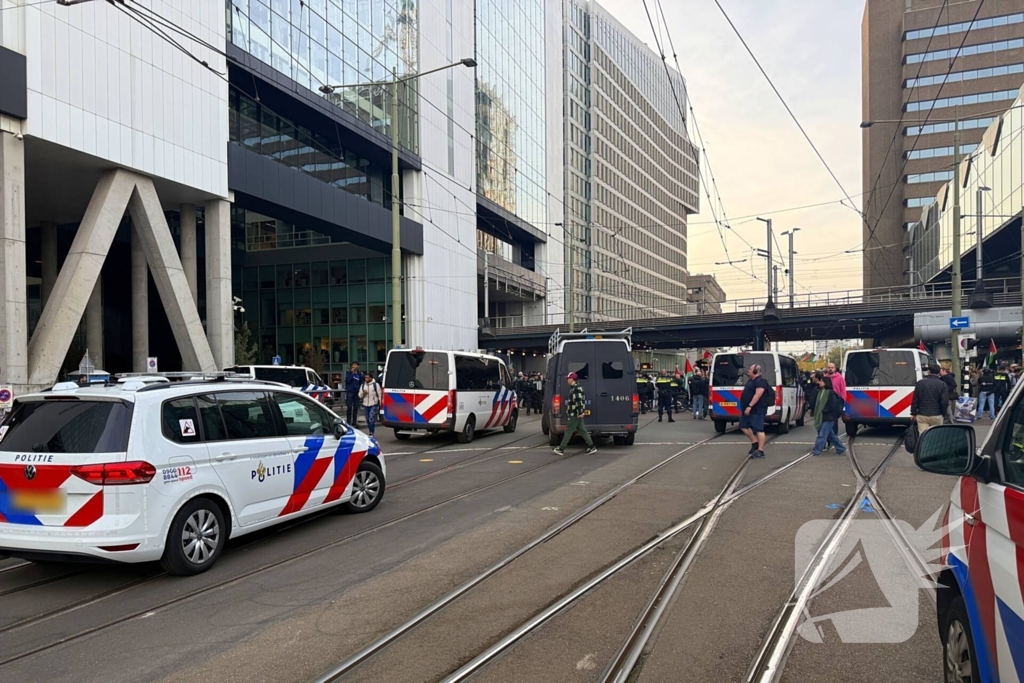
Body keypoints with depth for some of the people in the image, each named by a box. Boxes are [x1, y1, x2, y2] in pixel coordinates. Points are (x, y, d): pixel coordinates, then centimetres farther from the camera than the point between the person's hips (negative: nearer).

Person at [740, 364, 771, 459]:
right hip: (748, 409, 11)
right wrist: (746, 407, 24)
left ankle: (760, 451, -6)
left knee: (758, 429, -8)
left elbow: (758, 395, -25)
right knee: (744, 426, 14)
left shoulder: (760, 381, -15)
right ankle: (755, 443, 25)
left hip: (756, 410, -11)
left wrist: (750, 406, -28)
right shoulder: (751, 380, 17)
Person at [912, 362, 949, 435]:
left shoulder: (920, 383, 0)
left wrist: (913, 413, 10)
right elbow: (945, 402, -6)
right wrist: (943, 413, 9)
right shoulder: (942, 384, -3)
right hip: (936, 416, 0)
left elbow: (915, 400, 2)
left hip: (922, 415, 0)